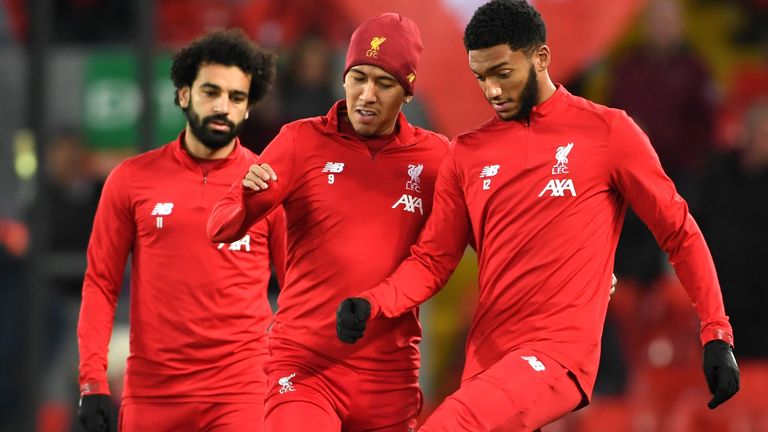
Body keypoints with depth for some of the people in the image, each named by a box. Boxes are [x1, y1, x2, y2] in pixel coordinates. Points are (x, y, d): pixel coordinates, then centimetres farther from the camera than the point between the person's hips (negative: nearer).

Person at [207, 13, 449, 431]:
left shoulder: (433, 155, 4)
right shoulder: (302, 141, 1)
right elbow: (220, 228, -5)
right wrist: (249, 199, -27)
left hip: (390, 376, 2)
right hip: (304, 365, -2)